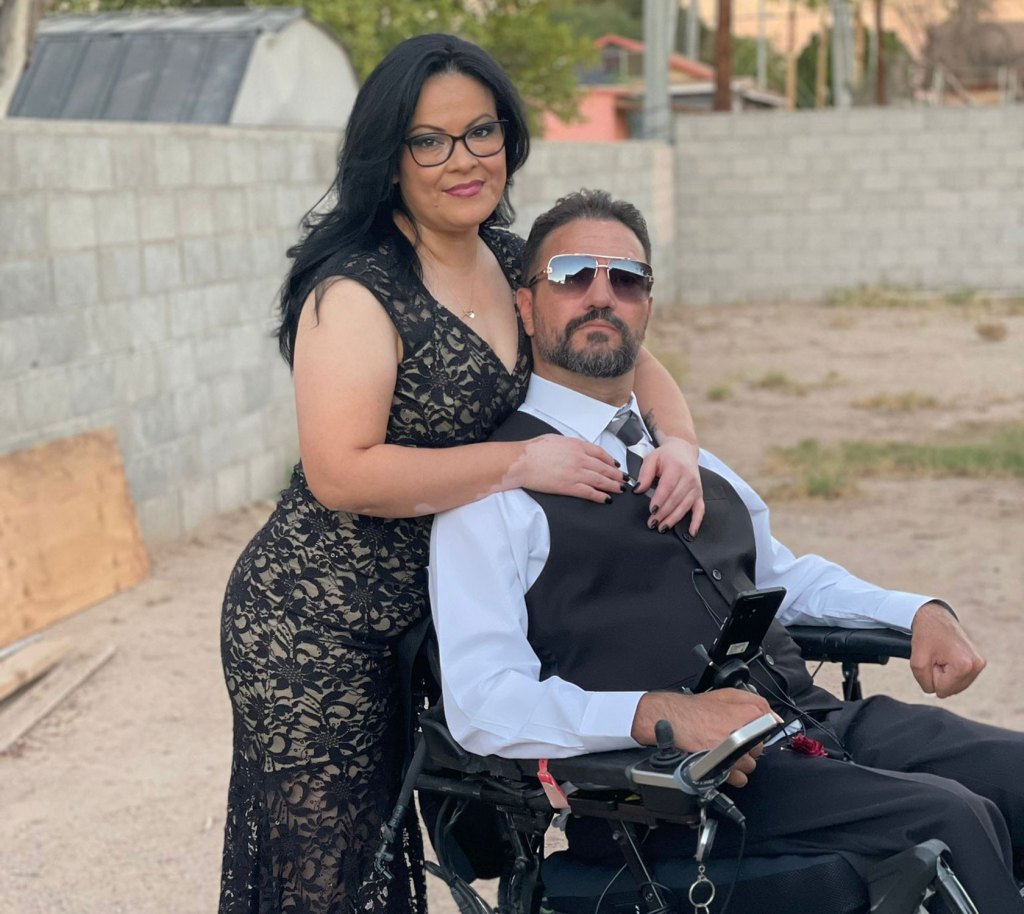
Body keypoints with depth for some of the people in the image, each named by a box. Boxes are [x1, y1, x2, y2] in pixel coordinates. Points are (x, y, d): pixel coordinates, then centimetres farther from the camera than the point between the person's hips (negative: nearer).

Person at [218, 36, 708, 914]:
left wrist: (678, 444, -7)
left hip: (423, 614, 7)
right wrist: (522, 464, -23)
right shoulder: (359, 290, -16)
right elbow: (341, 472, -25)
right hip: (315, 629, -7)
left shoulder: (515, 267, 7)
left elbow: (632, 362, 14)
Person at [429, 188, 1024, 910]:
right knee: (946, 820, -26)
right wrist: (661, 713, -24)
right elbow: (482, 701, -10)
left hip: (813, 722, 8)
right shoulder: (497, 487, 0)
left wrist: (920, 613, 16)